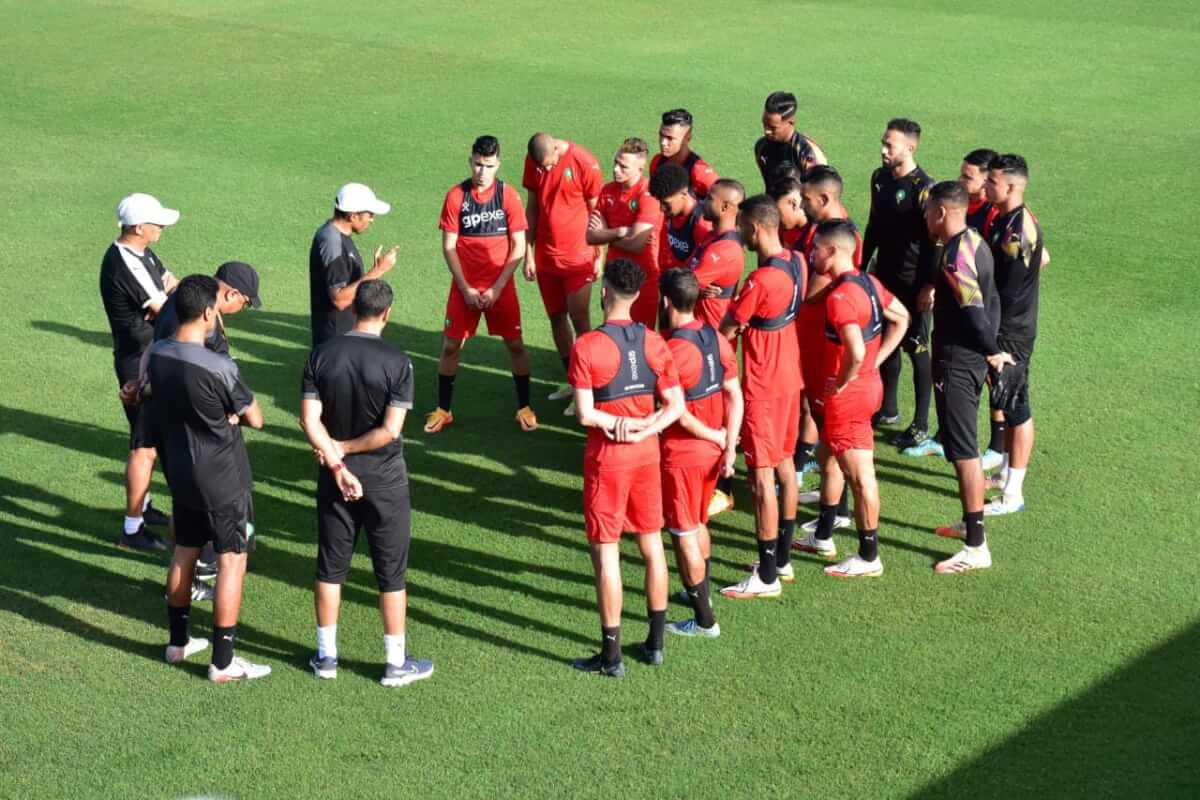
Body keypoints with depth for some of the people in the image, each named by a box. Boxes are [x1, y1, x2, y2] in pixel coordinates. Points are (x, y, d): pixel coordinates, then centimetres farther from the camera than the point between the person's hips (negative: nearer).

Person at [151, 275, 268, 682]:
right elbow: (255, 418, -14)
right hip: (222, 480, -7)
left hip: (179, 474, 7)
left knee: (184, 553, 21)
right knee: (231, 562, 4)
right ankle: (223, 663, 9)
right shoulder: (219, 367, -26)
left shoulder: (156, 355, -5)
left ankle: (178, 642, 34)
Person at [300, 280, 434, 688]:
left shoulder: (321, 355, -5)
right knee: (391, 573, 8)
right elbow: (390, 430, -19)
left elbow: (309, 419, -10)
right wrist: (343, 450, -8)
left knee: (330, 566, 15)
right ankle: (396, 663, 15)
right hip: (384, 480, -3)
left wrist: (336, 462, -11)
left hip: (334, 476, 3)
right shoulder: (397, 363, -15)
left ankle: (326, 656, 24)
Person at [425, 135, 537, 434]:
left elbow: (518, 247, -5)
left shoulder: (508, 195, -6)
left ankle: (524, 407, 15)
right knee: (451, 345, 2)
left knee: (515, 344, 1)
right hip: (464, 286, 0)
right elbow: (448, 247, -3)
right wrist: (466, 289, -8)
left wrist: (497, 288, -10)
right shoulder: (456, 196, -6)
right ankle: (443, 410, 15)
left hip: (501, 286, 0)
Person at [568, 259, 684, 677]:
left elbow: (586, 414, -19)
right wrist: (644, 429, -10)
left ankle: (611, 654, 8)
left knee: (606, 552, 3)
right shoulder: (654, 343, -1)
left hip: (606, 458, -5)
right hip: (646, 454, 5)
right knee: (652, 544, 16)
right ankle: (655, 642, 24)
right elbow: (676, 406, -2)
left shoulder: (586, 346, -16)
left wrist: (621, 423, -6)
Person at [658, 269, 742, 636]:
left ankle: (704, 620, 10)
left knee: (684, 534, 4)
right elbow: (735, 395, 2)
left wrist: (716, 437, -8)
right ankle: (700, 592, 41)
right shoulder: (716, 337, 0)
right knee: (698, 523, 25)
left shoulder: (673, 350, -23)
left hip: (682, 454, -8)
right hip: (713, 450, 8)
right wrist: (729, 446, 3)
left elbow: (678, 413, -23)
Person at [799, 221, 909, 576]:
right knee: (827, 457, 25)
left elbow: (856, 352, -34)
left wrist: (840, 384, -17)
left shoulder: (840, 296, -25)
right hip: (868, 383, 10)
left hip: (847, 394, -10)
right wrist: (876, 361, 12)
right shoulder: (868, 282, 4)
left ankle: (869, 558, 11)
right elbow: (901, 318, 16)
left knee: (860, 475, 0)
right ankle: (823, 537, 38)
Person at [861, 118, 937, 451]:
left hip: (912, 281, -7)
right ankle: (888, 409, 33)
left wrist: (926, 286, -19)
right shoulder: (880, 178, 4)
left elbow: (931, 241, -18)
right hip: (885, 275, 7)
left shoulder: (923, 188, -18)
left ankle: (921, 424, 10)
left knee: (916, 348, 1)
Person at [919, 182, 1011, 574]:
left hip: (956, 362, -10)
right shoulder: (975, 243, 8)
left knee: (962, 450, -5)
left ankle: (976, 548, -2)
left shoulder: (954, 257, -22)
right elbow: (989, 302, 10)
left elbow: (975, 311, -23)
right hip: (973, 358, 10)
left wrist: (992, 351, -9)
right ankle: (971, 523, 35)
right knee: (963, 442, 22)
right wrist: (991, 350, 8)